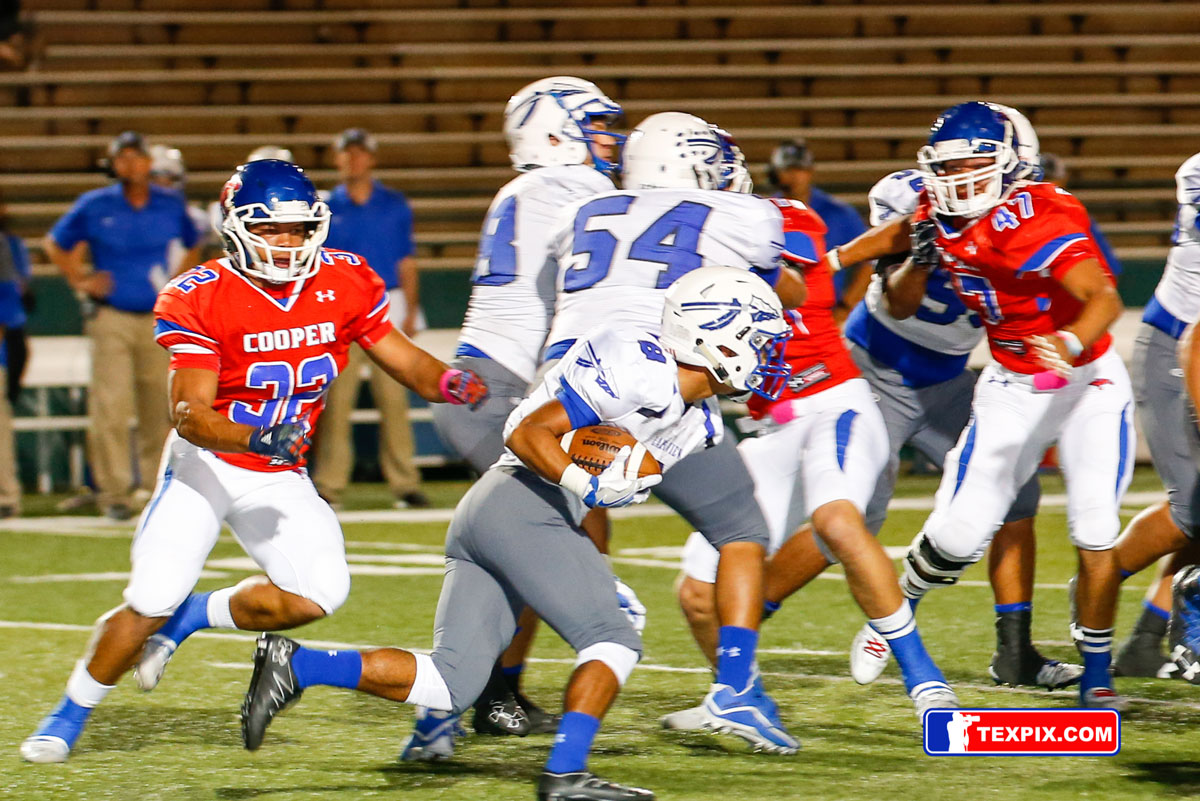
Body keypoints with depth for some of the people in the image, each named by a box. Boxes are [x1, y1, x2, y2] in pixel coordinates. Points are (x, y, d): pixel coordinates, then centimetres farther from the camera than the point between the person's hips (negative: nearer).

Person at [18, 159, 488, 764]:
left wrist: (453, 384, -19)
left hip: (280, 477, 4)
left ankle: (188, 619, 8)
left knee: (317, 594, -18)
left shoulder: (344, 284, -6)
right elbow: (189, 415, -25)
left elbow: (405, 361, 3)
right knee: (151, 600, -14)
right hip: (207, 463, -4)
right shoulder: (201, 300, -18)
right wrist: (257, 437, -42)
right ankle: (70, 715, 10)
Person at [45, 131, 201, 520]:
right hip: (111, 320, -2)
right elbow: (56, 245, 12)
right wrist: (80, 281, 2)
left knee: (158, 409, 5)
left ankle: (155, 484, 18)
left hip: (159, 318, 2)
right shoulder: (94, 206, -1)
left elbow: (192, 246, 23)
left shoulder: (171, 206, 5)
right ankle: (114, 491, -6)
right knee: (111, 407, -10)